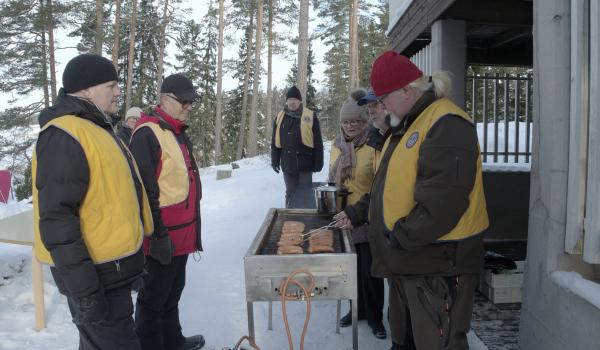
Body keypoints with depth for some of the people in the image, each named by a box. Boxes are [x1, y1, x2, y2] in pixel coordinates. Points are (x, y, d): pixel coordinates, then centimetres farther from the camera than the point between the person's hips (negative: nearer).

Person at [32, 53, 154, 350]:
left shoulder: (95, 128, 13)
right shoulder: (64, 136, -19)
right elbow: (57, 218, -24)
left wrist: (131, 258, 23)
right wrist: (83, 289, -24)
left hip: (112, 265, 10)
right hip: (95, 273, -10)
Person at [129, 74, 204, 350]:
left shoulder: (178, 133, 13)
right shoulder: (147, 135, -18)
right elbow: (144, 192, -23)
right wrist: (158, 234, -22)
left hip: (181, 234, 10)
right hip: (162, 239, -10)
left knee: (172, 294, 23)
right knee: (153, 299, 7)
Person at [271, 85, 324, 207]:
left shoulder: (310, 116, -3)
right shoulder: (280, 117, 7)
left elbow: (318, 143, -4)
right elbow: (275, 142, 11)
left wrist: (318, 163, -6)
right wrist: (275, 160, 6)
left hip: (305, 164, -3)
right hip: (287, 164, 3)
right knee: (290, 194, 13)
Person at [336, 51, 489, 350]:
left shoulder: (446, 124, -19)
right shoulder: (407, 125, 14)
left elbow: (442, 201, -28)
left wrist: (400, 238, -21)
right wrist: (357, 213, 17)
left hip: (437, 264, -10)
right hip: (406, 261, 10)